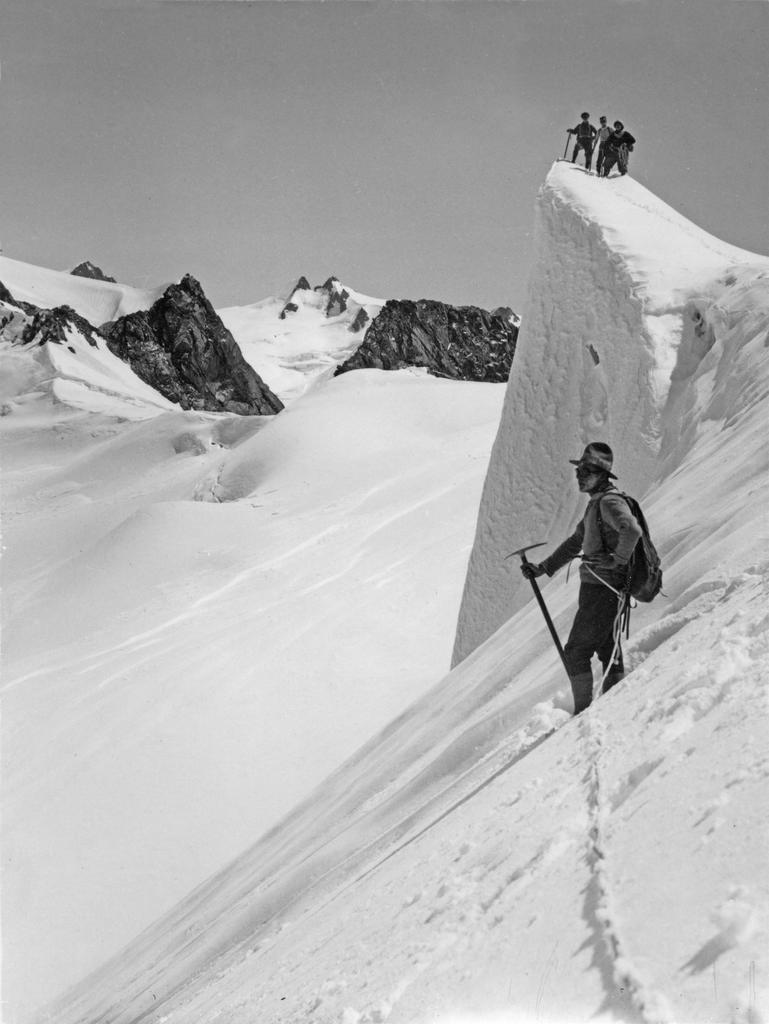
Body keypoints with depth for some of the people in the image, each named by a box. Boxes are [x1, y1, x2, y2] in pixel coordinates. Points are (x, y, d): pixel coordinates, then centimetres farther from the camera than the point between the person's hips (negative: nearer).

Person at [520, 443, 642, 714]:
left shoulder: (610, 501, -14)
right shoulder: (596, 503, 18)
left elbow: (632, 530, -34)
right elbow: (575, 543, 27)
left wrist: (618, 560, -23)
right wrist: (542, 568, 24)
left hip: (604, 588, -10)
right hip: (597, 587, 10)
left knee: (576, 651, -6)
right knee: (608, 651, 14)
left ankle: (584, 711, 0)